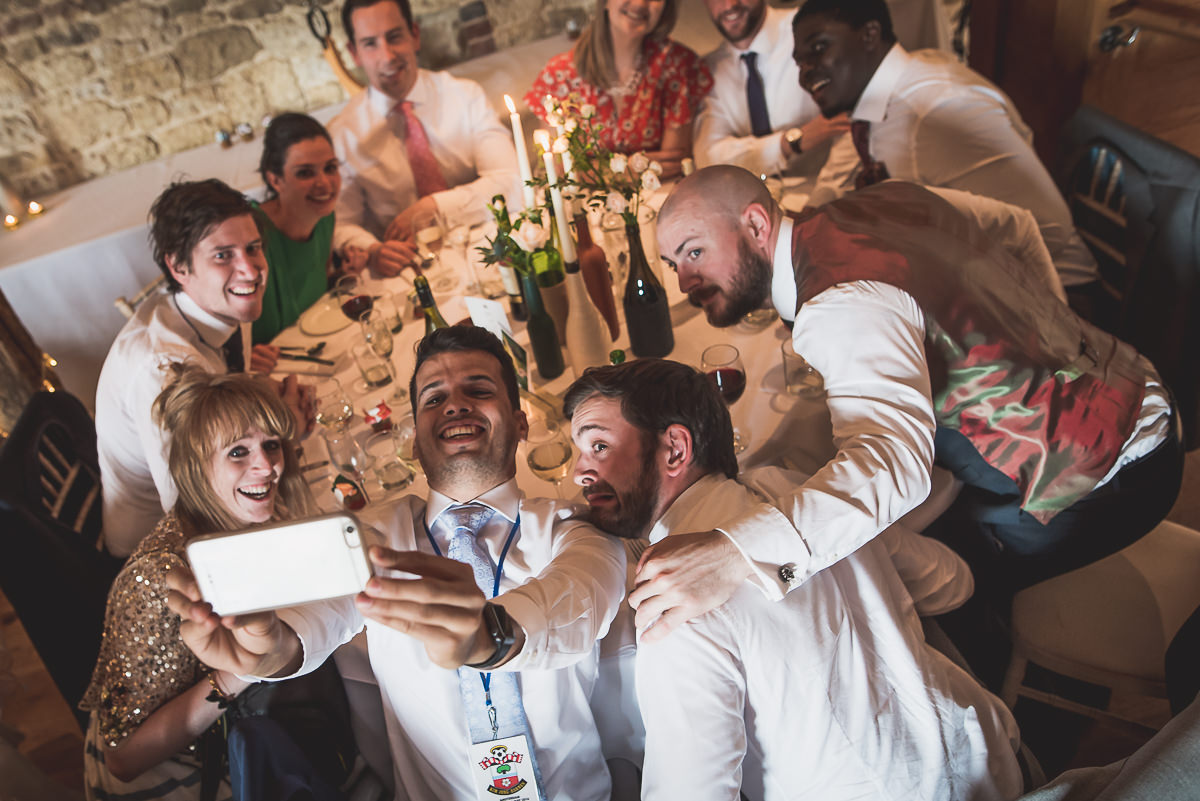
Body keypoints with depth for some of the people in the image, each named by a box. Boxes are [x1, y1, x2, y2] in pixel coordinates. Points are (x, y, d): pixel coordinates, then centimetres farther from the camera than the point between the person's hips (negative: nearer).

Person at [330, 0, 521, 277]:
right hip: (411, 271, 2)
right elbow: (341, 226, -2)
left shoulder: (465, 96, 1)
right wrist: (371, 251, -26)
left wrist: (433, 206, -21)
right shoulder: (342, 134, 0)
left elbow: (510, 182, -9)